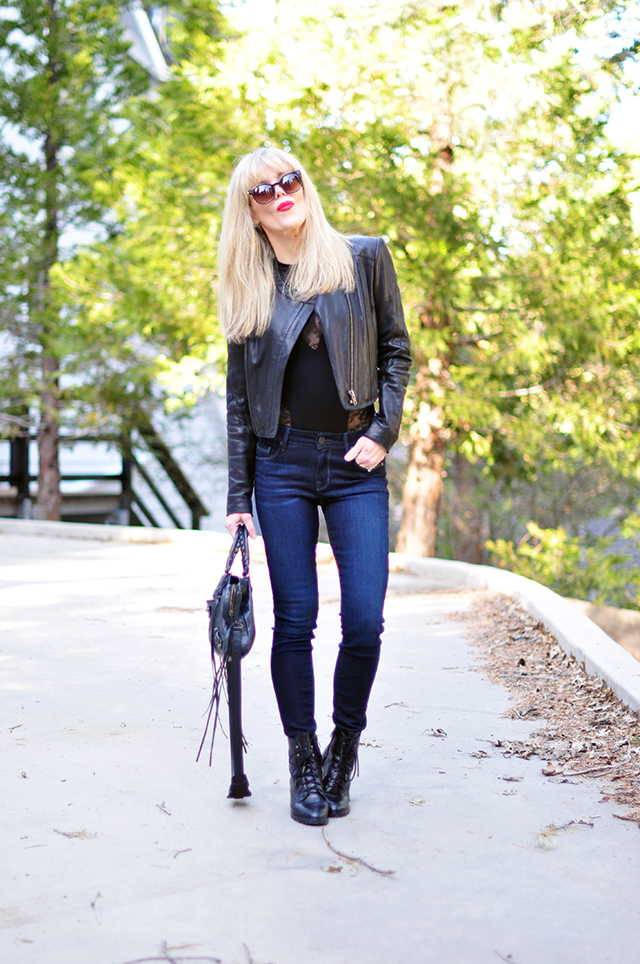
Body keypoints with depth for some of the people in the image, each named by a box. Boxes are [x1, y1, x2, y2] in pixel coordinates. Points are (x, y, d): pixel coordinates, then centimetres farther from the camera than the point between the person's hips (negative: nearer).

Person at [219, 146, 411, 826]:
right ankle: (304, 763, 14)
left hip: (356, 464, -1)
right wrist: (238, 497, 5)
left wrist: (383, 432, -5)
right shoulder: (249, 288, 8)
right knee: (294, 620, 0)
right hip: (282, 463, 1)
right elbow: (239, 398, 9)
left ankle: (345, 745, 17)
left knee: (365, 621, -7)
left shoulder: (364, 258, 5)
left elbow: (396, 350, 8)